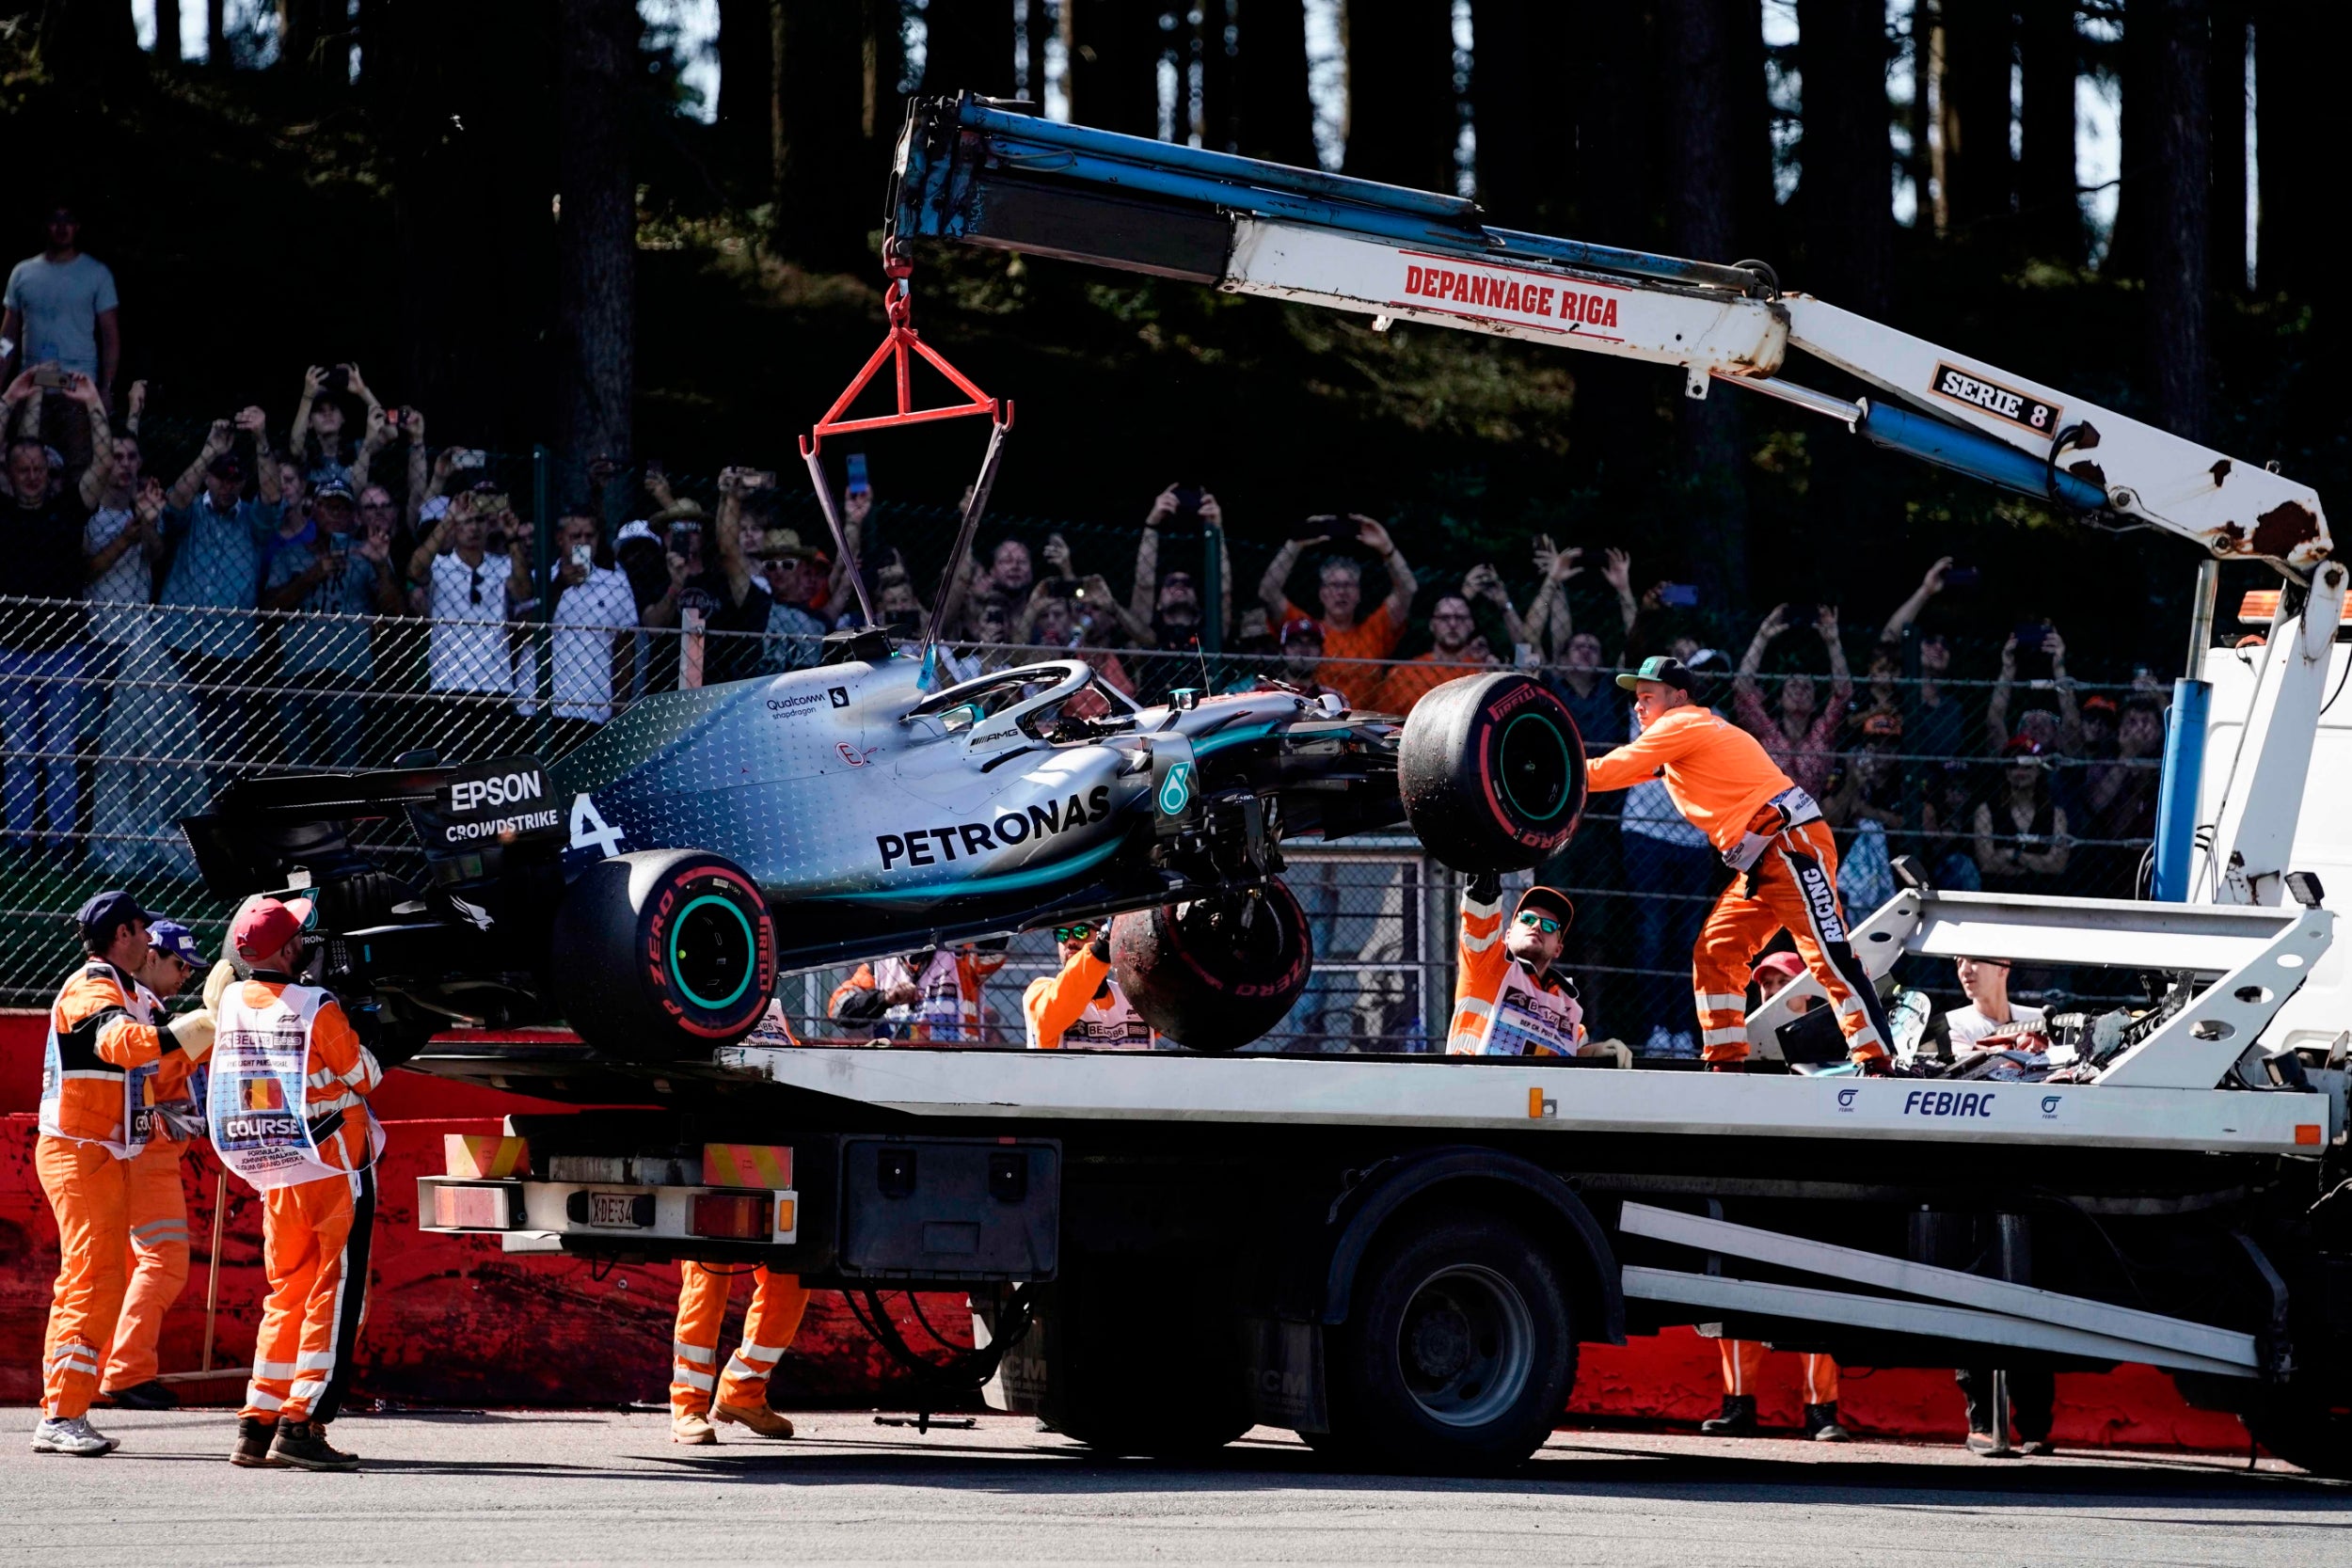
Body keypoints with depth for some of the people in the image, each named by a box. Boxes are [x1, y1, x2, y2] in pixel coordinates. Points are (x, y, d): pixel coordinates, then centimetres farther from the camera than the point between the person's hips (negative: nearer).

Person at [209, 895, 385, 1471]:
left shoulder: (231, 1001, 1)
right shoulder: (318, 1009, -15)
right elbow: (365, 1078, -4)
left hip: (274, 1176, 6)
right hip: (334, 1167, -6)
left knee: (287, 1294, 15)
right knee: (334, 1295, -2)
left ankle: (257, 1424, 10)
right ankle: (300, 1425, -8)